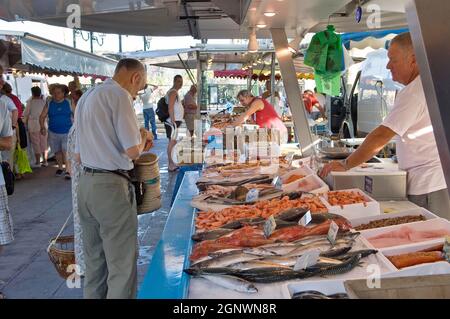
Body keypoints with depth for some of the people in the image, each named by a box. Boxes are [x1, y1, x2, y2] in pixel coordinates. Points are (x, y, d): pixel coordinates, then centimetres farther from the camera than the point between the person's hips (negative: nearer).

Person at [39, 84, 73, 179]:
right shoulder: (49, 104, 3)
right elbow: (42, 116, 2)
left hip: (67, 132, -3)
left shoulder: (68, 103, 1)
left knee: (66, 151, -17)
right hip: (53, 132, 3)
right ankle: (60, 168, 32)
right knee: (57, 151, 14)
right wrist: (42, 127, -14)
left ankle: (68, 170, -16)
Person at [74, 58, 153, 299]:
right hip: (111, 186, -9)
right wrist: (144, 138, 5)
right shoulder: (119, 95, -10)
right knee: (122, 266, 0)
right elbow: (133, 151, -17)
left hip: (85, 183, 9)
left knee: (94, 260, 18)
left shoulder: (86, 97, 17)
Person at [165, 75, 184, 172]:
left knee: (173, 142, 13)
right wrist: (173, 121, -23)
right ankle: (171, 165, -8)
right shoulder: (173, 92, -13)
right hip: (172, 122, -11)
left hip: (174, 121, 11)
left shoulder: (174, 92, 19)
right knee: (172, 142, -9)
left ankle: (171, 163, 20)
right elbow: (170, 108, -21)